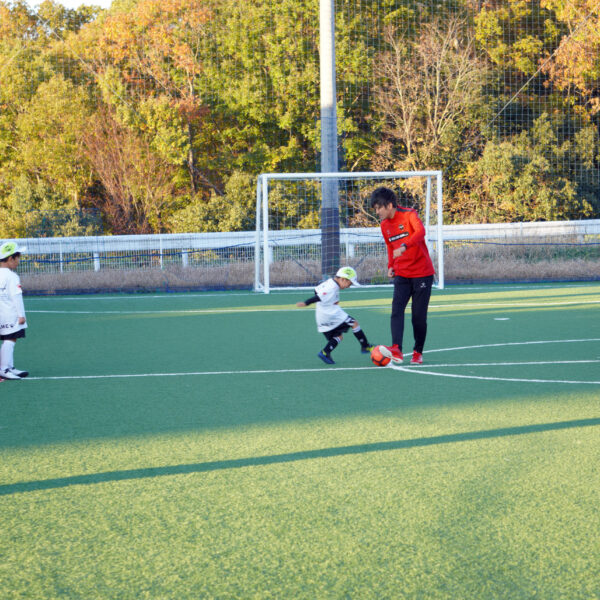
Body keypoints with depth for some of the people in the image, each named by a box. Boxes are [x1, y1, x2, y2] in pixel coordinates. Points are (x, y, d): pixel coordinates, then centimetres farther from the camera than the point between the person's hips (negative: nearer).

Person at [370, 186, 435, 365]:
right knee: (396, 310, -15)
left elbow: (420, 231, -32)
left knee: (419, 315, -1)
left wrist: (404, 247, -46)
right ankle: (396, 350, -27)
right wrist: (390, 265, 8)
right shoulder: (385, 225, 8)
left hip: (422, 273, -5)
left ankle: (418, 352, 15)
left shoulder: (409, 215, -12)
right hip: (402, 275, 5)